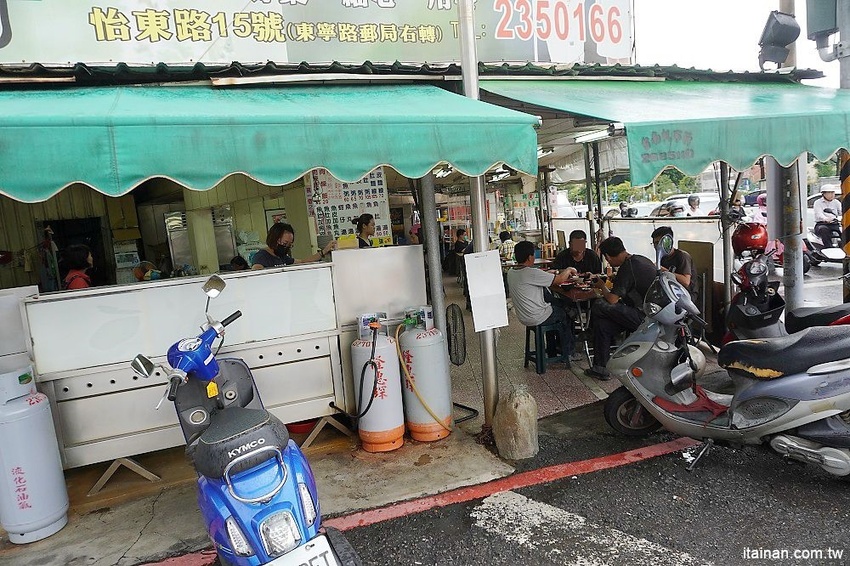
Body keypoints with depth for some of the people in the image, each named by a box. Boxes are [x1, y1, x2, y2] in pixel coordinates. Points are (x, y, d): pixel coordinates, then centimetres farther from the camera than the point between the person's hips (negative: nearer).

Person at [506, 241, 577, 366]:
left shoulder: (511, 272, 0)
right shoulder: (531, 273, -25)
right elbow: (560, 280, -20)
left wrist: (547, 274, 16)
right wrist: (568, 270, -1)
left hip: (523, 317, 8)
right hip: (537, 318, -8)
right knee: (566, 314, 17)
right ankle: (566, 354, 29)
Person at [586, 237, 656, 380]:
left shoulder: (626, 268, -17)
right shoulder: (643, 260, 12)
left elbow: (612, 300, -19)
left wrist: (602, 286, 2)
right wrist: (607, 290, 22)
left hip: (643, 317, -10)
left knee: (598, 307, -8)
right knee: (602, 324, 9)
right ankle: (601, 368, 14)